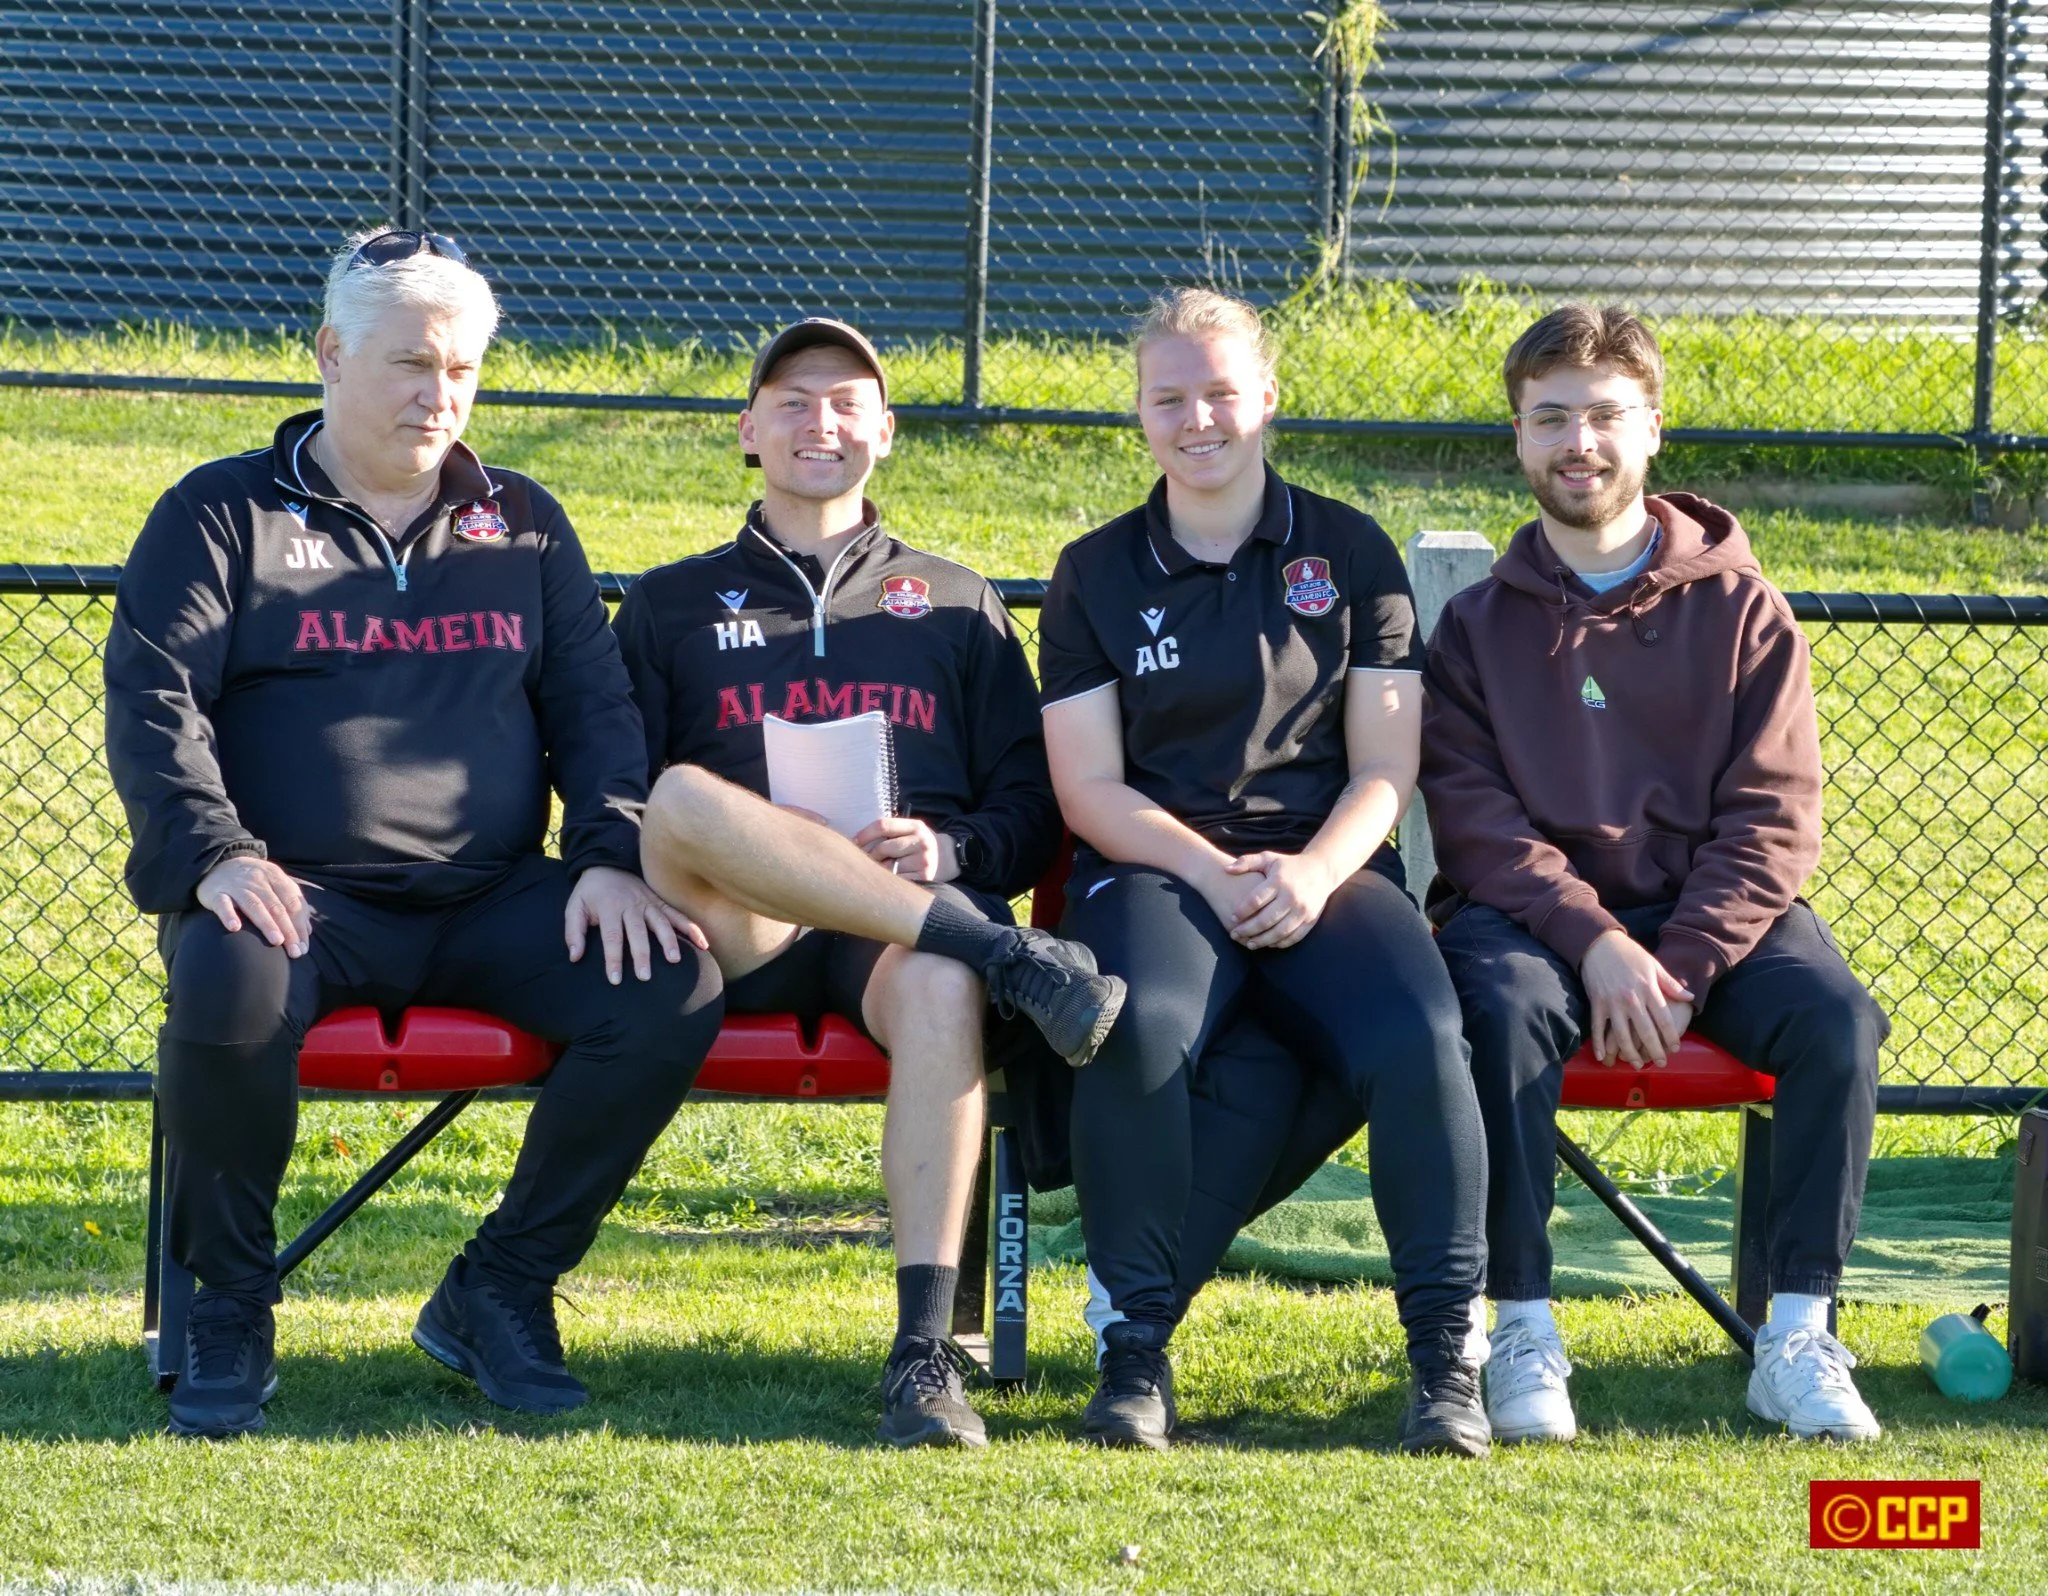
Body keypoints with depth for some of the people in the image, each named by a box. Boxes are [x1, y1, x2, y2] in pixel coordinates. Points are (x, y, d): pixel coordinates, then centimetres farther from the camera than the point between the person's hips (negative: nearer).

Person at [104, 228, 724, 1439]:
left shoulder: (522, 524, 20)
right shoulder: (224, 517, 9)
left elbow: (595, 706, 17)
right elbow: (152, 703, -1)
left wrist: (612, 856, -3)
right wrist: (215, 852, -20)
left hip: (494, 903, 4)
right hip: (300, 897, -3)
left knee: (675, 989, -23)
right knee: (228, 989, -39)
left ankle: (502, 1291, -6)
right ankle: (230, 1310, -14)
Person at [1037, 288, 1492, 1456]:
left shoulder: (1350, 552, 11)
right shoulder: (1096, 575, 11)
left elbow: (1384, 768, 7)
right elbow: (1091, 790, 4)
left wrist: (1314, 874, -13)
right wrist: (1216, 876, -13)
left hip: (1326, 868, 1)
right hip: (1157, 869, 0)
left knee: (1417, 1038, -32)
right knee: (1138, 1030, -36)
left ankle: (1448, 1357, -23)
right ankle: (1138, 1345, -23)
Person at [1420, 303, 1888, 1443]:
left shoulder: (1741, 610, 6)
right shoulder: (1481, 625, 8)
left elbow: (1776, 816, -1)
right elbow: (1473, 816, -4)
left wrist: (1683, 967, -16)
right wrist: (1597, 944, -20)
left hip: (1713, 915, 1)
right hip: (1533, 913, -1)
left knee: (1835, 1016, -29)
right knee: (1507, 1007, -35)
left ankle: (1799, 1336, -21)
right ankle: (1523, 1332, -28)